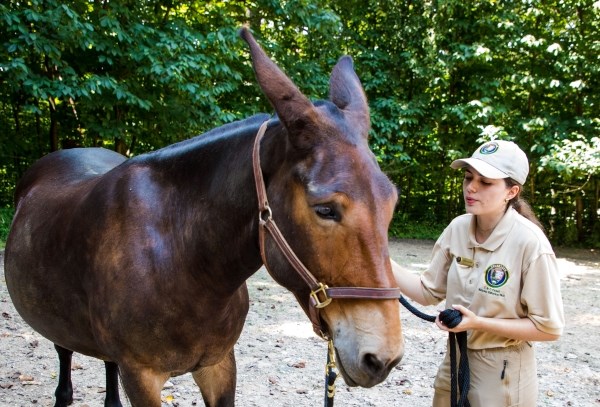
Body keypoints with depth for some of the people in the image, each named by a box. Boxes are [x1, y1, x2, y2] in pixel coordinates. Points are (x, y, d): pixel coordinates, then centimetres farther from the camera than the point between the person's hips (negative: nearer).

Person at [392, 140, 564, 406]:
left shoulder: (530, 243, -22)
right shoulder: (458, 228, -7)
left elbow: (549, 328, -16)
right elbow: (429, 291, 1)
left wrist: (479, 323, -24)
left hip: (503, 372, -5)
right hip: (455, 360, 5)